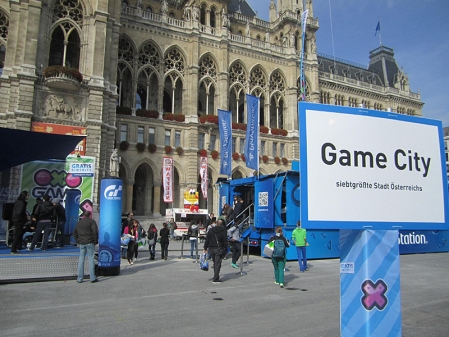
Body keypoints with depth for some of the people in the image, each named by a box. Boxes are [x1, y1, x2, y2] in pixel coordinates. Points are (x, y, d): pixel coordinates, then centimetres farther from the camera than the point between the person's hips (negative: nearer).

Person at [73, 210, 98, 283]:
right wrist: (95, 241, -4)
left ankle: (80, 278, 12)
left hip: (81, 244, 5)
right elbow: (95, 232, -12)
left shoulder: (78, 223, 17)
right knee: (91, 259, -2)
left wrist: (78, 241, 18)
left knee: (81, 259, 10)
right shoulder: (91, 221, -3)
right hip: (90, 243, -5)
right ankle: (92, 278, -2)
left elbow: (74, 233, 22)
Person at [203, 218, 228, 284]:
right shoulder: (223, 231, -5)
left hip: (211, 249, 5)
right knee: (218, 264, -2)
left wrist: (205, 248, 11)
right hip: (218, 249, -5)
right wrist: (225, 249, 3)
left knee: (215, 264, 17)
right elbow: (225, 241, -4)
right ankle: (215, 279, -6)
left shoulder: (211, 230, 7)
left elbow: (207, 240, 8)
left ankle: (216, 278, 23)